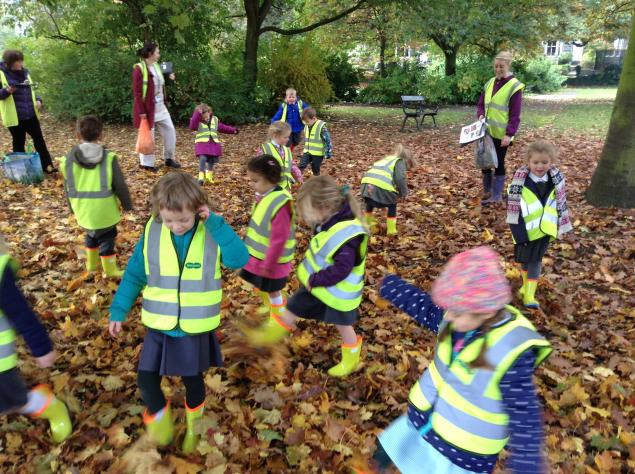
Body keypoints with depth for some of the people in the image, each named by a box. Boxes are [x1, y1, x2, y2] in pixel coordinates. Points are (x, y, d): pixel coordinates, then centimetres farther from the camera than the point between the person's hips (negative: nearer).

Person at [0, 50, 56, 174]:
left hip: (31, 114, 5)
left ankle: (47, 165, 10)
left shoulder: (24, 72, 10)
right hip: (14, 116, -5)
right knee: (19, 143, 5)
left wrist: (38, 100, 0)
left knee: (39, 139, 5)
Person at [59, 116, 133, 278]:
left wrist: (73, 208, 22)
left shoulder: (68, 160, -1)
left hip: (83, 211, 4)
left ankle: (91, 263, 39)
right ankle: (110, 269, 18)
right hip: (104, 210, -4)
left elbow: (68, 188, 8)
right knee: (107, 237, 11)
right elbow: (120, 186, -7)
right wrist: (127, 204, 5)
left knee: (91, 234, 26)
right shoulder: (108, 158, -10)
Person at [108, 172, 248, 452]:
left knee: (192, 380, 15)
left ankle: (193, 425, 45)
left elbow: (240, 259, -29)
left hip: (195, 326, -1)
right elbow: (134, 274, 1)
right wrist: (119, 310, -1)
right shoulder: (152, 232, -9)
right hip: (158, 324, 2)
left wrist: (215, 223, -30)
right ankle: (160, 419, 35)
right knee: (146, 379, 2)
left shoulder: (211, 232, -14)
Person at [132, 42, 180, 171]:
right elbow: (137, 92, -17)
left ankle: (169, 158, 25)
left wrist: (168, 79, 4)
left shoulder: (156, 66, 10)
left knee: (170, 130, 10)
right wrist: (141, 111, -20)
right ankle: (147, 164, 14)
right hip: (148, 108, -8)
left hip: (160, 106, 8)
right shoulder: (139, 69, -16)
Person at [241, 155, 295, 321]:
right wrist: (250, 248, 18)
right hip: (257, 255, 8)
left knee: (272, 290, 12)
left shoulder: (280, 203, -30)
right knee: (259, 286, 25)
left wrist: (268, 264, -21)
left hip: (270, 260, -8)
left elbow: (279, 239, -27)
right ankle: (269, 308, 51)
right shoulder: (263, 196, -2)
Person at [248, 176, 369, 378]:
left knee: (343, 325, 17)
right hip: (316, 283, 7)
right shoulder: (331, 221, -8)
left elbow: (341, 270, -33)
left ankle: (351, 360, 42)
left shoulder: (346, 235, -35)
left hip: (337, 292, -7)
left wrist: (314, 281, -23)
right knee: (292, 310, 19)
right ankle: (268, 335, 39)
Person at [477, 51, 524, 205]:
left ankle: (496, 196, 12)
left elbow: (515, 114, -13)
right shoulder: (490, 83, 9)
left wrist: (509, 134, -19)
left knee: (498, 163, 2)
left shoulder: (514, 86, -10)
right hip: (487, 131, 6)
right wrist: (481, 115, -5)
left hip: (502, 134, -6)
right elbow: (481, 104, 16)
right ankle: (487, 192, 25)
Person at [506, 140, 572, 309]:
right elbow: (513, 204, -13)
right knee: (525, 259, 14)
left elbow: (561, 204, 7)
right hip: (525, 228, -1)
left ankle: (529, 294, 2)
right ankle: (527, 285, 35)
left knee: (535, 260, 1)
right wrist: (518, 230, -15)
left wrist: (561, 227, 9)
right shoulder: (520, 180, -15)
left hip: (544, 228, 1)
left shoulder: (556, 180, -4)